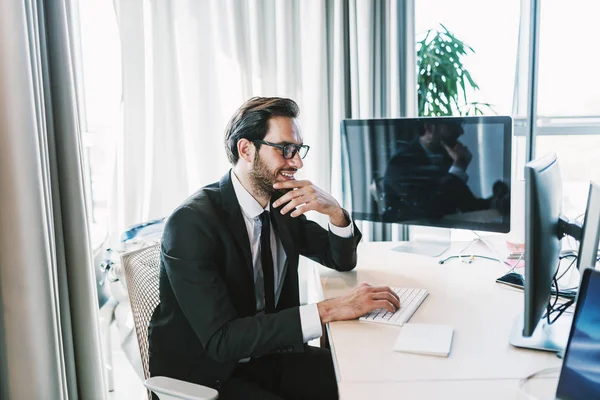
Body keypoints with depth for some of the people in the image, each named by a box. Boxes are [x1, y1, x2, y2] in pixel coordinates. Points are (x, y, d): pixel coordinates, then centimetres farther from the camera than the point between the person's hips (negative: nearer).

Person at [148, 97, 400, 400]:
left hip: (269, 356, 7)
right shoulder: (191, 223, -22)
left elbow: (342, 260, 10)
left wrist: (334, 210, -12)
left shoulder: (282, 203, -1)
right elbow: (221, 339, -28)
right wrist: (329, 310, -33)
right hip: (206, 374, -6)